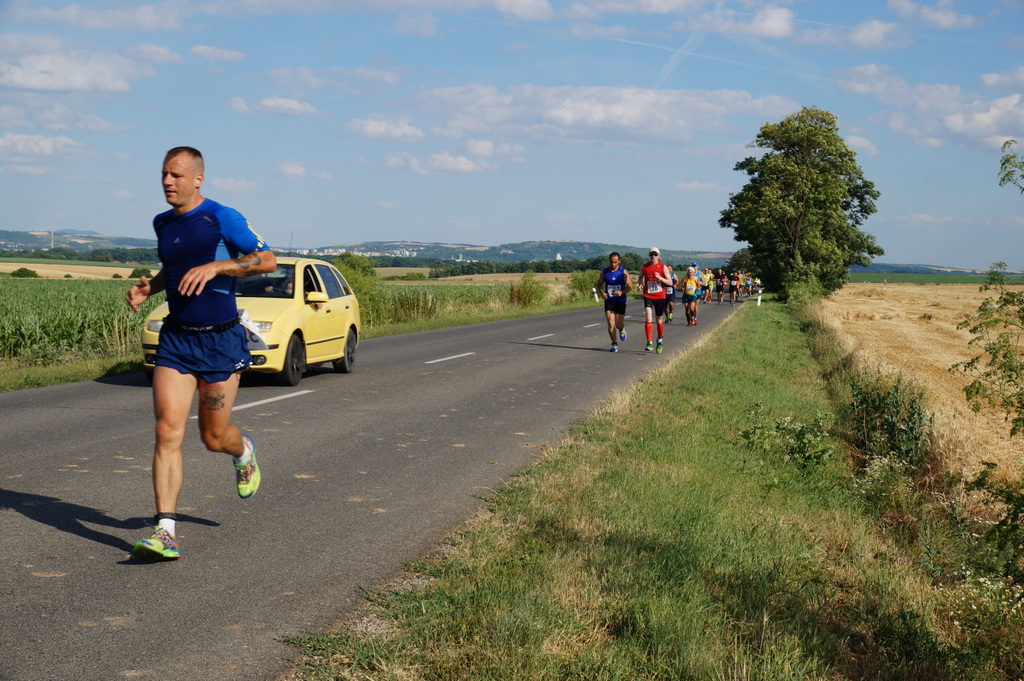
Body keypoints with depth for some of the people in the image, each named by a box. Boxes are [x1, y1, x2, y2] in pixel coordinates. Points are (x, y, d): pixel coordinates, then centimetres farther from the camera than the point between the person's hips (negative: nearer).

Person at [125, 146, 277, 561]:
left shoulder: (221, 218, -8)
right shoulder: (162, 224, 11)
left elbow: (267, 260, -11)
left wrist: (215, 266, -21)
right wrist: (148, 288, 7)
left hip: (220, 340, -4)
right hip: (175, 340, 5)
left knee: (214, 437, 5)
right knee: (167, 432, -9)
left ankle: (245, 452, 43)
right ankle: (166, 533, -10)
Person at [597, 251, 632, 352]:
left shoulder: (623, 272, -3)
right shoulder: (604, 272, 3)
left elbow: (630, 286, -3)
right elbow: (599, 284, 13)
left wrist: (621, 292, -21)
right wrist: (602, 292, -8)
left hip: (620, 301, -1)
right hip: (609, 301, 1)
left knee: (619, 324, -1)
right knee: (610, 324, -7)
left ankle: (622, 329, 36)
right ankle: (614, 344, 2)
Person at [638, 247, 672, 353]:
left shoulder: (663, 267, -3)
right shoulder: (644, 267, 0)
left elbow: (670, 282, -4)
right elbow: (640, 278, 19)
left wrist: (660, 278, -21)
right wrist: (640, 284, -3)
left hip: (660, 297, 0)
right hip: (648, 296, 0)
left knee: (659, 321, 12)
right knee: (648, 319, -17)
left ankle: (660, 341, 33)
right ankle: (649, 343, -15)